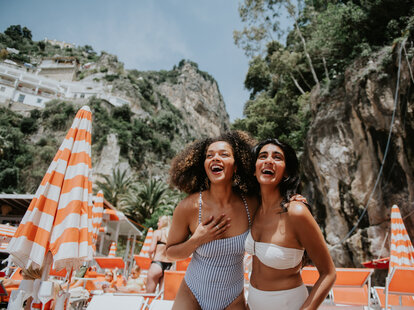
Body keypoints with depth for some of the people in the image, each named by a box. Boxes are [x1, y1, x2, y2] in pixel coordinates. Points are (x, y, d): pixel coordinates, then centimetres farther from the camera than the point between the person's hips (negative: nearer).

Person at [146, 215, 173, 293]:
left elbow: (151, 250, -11)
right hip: (168, 265, 5)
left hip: (157, 264, -4)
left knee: (150, 293, 5)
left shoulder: (158, 232, -3)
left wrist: (151, 256, 9)